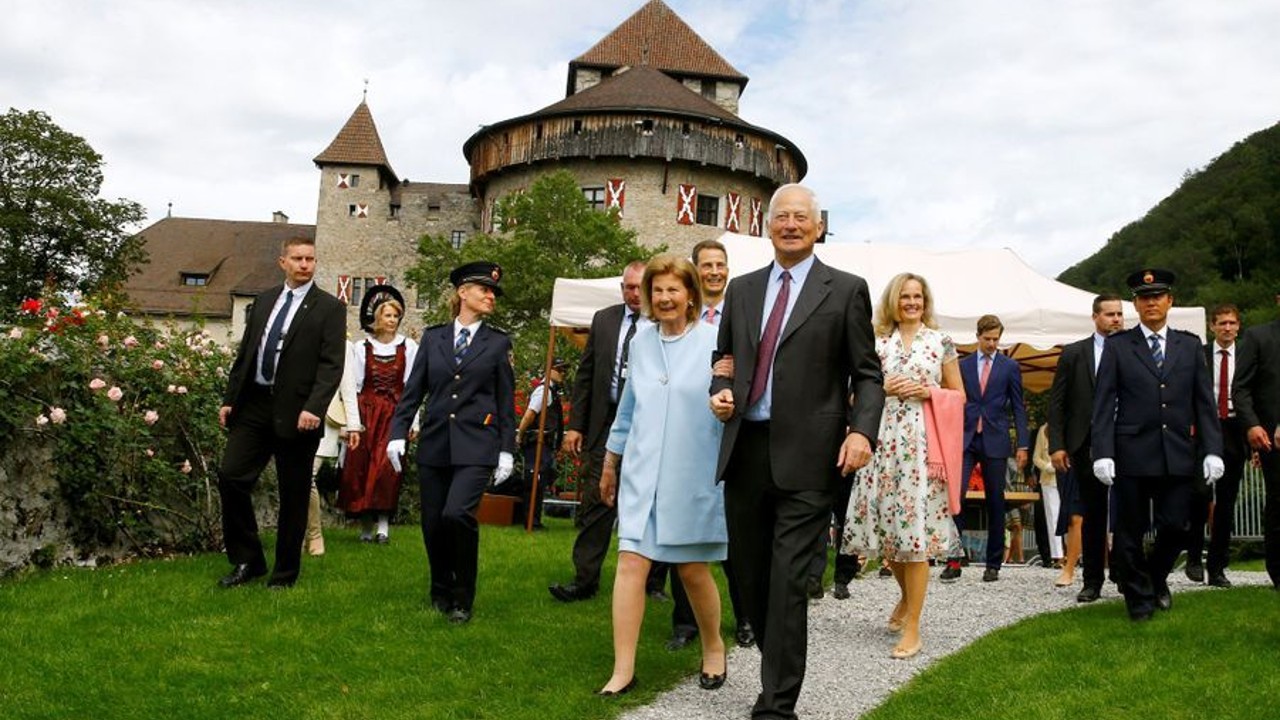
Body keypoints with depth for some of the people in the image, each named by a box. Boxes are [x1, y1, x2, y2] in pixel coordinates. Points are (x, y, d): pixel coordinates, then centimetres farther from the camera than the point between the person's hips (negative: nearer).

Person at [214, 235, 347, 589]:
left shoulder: (329, 308, -2)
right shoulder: (263, 301, 14)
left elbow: (331, 365, -10)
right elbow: (244, 353, 17)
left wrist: (313, 409, -21)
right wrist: (229, 399, 10)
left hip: (295, 413, -4)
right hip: (253, 405, 5)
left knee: (293, 495, 4)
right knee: (230, 476, -2)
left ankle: (285, 573, 18)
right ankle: (247, 560, 15)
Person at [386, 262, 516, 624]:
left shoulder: (498, 342, 6)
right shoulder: (433, 337, 10)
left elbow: (506, 400, 5)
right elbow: (413, 389, 9)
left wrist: (506, 450, 1)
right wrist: (398, 432, -1)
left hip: (476, 446, -3)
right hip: (434, 443, 3)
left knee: (457, 513, -20)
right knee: (433, 523, 5)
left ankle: (463, 598, -2)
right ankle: (440, 592, 28)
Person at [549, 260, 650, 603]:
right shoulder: (603, 319, 8)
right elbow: (585, 375, 9)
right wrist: (575, 424, 4)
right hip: (606, 424, 2)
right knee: (595, 503, 1)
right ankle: (584, 580, 8)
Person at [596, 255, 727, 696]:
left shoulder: (713, 341, -6)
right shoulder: (641, 342, 8)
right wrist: (610, 461, 20)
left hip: (693, 474, -3)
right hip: (642, 472, 3)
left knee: (693, 570, 7)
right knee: (631, 563, -4)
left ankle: (714, 649, 33)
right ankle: (623, 670, 5)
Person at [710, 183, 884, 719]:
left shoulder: (846, 289, 2)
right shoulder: (742, 289, 14)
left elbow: (866, 374, 1)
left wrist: (862, 431, -14)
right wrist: (720, 392, 0)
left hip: (806, 454, -5)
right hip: (744, 449, 5)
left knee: (788, 579, -5)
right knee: (749, 573, 13)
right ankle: (780, 670, 33)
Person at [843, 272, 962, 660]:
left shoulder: (941, 341, 7)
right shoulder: (877, 342, 11)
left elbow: (959, 395, 10)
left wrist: (927, 392, -7)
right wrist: (884, 390, -4)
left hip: (923, 442, -2)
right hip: (883, 440, 3)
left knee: (915, 528, -5)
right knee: (886, 524, 5)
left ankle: (912, 628, 2)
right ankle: (906, 595, 35)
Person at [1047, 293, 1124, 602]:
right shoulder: (1073, 353, 6)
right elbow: (1056, 403, 3)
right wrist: (1056, 445, -2)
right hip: (1087, 447, 1)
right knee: (1092, 517, 9)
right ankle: (1092, 582, 17)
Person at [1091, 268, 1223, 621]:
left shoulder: (1190, 346, 12)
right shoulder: (1117, 346, 4)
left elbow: (1205, 403, 9)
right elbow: (1103, 404, -1)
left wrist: (1212, 450, 0)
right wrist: (1103, 453, -10)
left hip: (1178, 456, 2)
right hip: (1132, 455, -2)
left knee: (1174, 529, 2)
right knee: (1131, 533, 4)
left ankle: (1156, 576, 31)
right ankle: (1139, 597, 21)